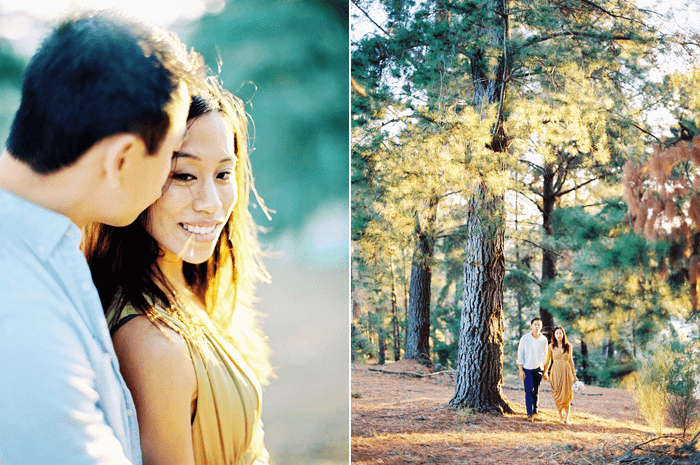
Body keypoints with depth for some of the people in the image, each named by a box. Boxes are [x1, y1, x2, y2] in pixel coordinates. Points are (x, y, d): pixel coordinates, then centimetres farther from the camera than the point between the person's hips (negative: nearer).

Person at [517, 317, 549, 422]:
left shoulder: (544, 339, 2)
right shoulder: (525, 338, -6)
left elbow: (545, 355, 11)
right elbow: (520, 354, -3)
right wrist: (520, 370, -8)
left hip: (538, 369, 3)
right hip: (527, 368, -3)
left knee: (536, 391, 6)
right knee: (529, 391, -9)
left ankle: (534, 411, 19)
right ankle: (529, 414, -10)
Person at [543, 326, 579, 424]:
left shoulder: (568, 346, 6)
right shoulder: (551, 346, 2)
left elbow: (571, 361, 12)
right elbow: (548, 361, 8)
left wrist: (574, 375, 14)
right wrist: (545, 372, 5)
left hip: (566, 372, 1)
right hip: (556, 372, -1)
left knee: (567, 395, -3)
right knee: (558, 395, -2)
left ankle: (567, 418, 3)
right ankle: (561, 416, 10)